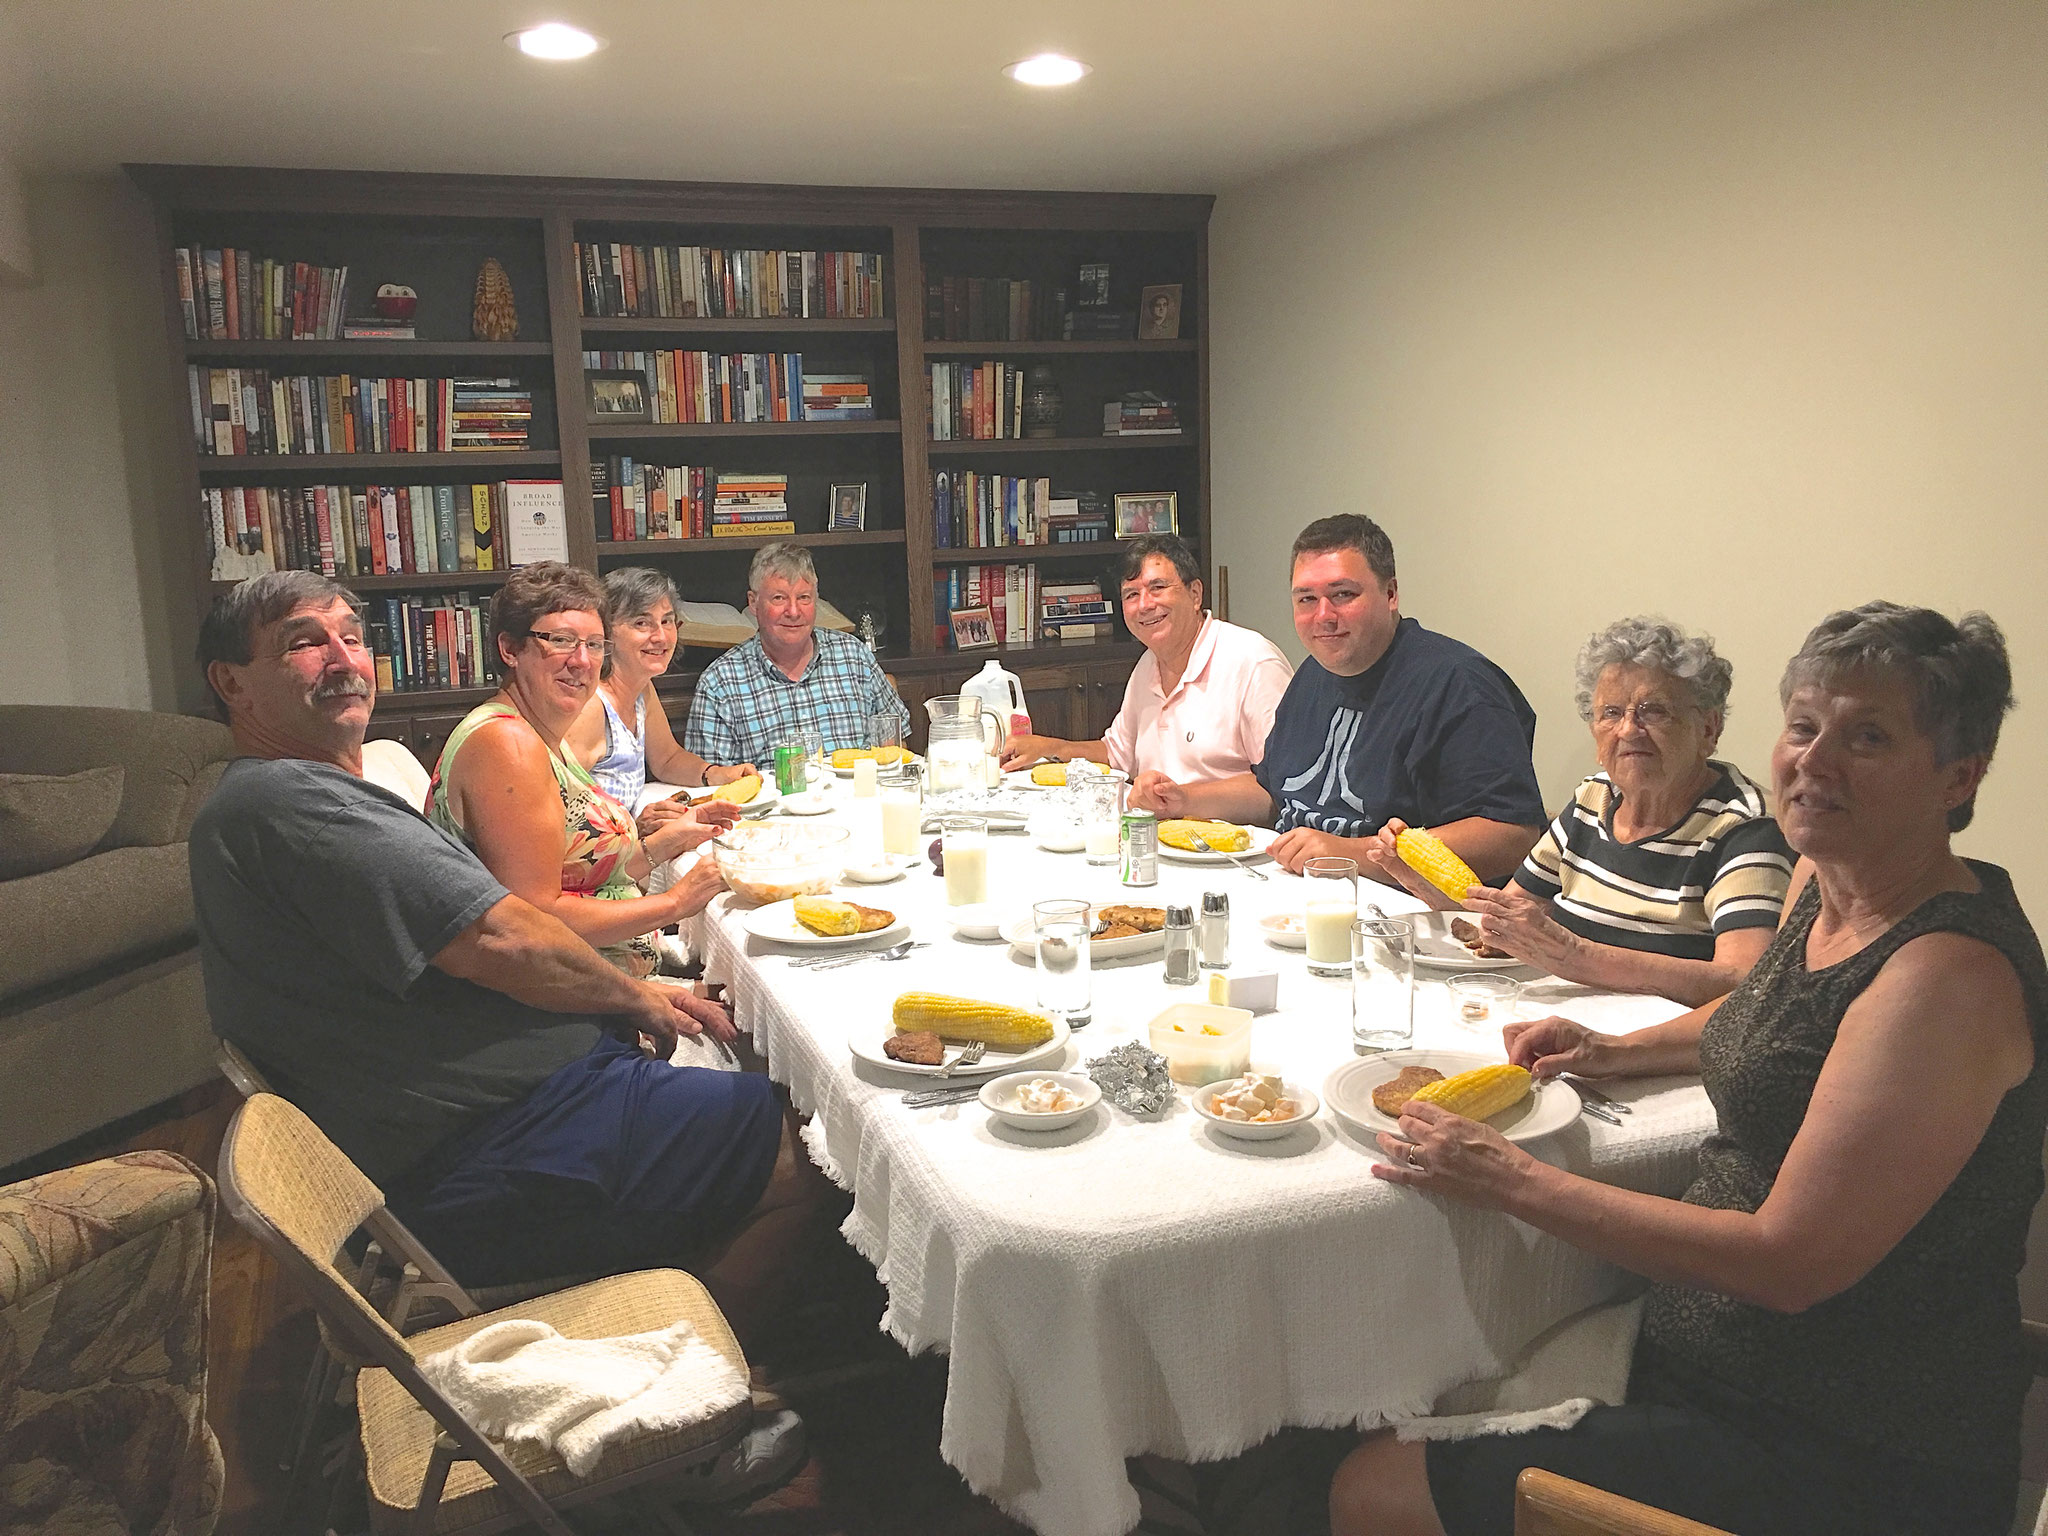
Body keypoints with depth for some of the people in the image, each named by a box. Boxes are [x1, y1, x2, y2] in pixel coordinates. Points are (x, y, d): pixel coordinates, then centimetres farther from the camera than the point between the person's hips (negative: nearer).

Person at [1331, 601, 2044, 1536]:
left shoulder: (1950, 975, -25)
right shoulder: (1822, 878, 3)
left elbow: (1789, 1262, -26)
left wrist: (1511, 1180, -21)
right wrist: (1617, 1054, 9)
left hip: (1849, 1460, -9)